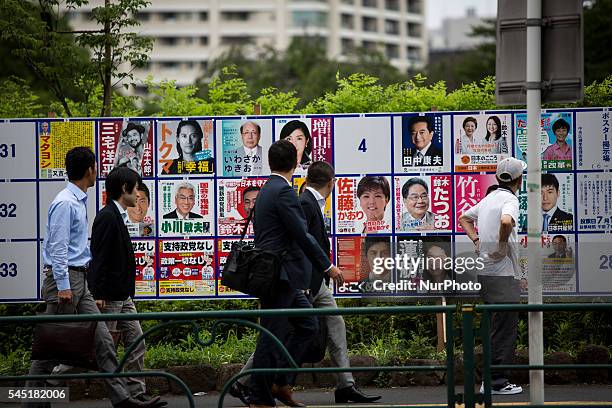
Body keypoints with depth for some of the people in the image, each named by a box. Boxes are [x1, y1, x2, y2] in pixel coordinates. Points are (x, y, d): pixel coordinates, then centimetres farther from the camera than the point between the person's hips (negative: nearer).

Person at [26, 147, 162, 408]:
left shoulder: (79, 201, 15)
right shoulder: (65, 203, -15)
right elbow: (58, 248, -19)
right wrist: (63, 286, -22)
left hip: (79, 280, 10)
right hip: (64, 278, -9)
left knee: (102, 340, 4)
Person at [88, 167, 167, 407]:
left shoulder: (118, 216, 15)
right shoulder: (107, 217, -15)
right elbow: (98, 258, -20)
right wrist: (98, 295, -23)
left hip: (123, 296, 10)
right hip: (108, 297, -10)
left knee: (136, 342, 8)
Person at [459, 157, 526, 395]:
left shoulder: (489, 199, 17)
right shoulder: (510, 200, -11)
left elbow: (464, 218, 31)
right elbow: (506, 221, -33)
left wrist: (477, 239, 19)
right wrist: (503, 245, -18)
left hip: (485, 272, 9)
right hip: (503, 274, -9)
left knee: (497, 327, 14)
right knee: (504, 328, -6)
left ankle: (490, 380, 17)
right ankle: (496, 382, -7)